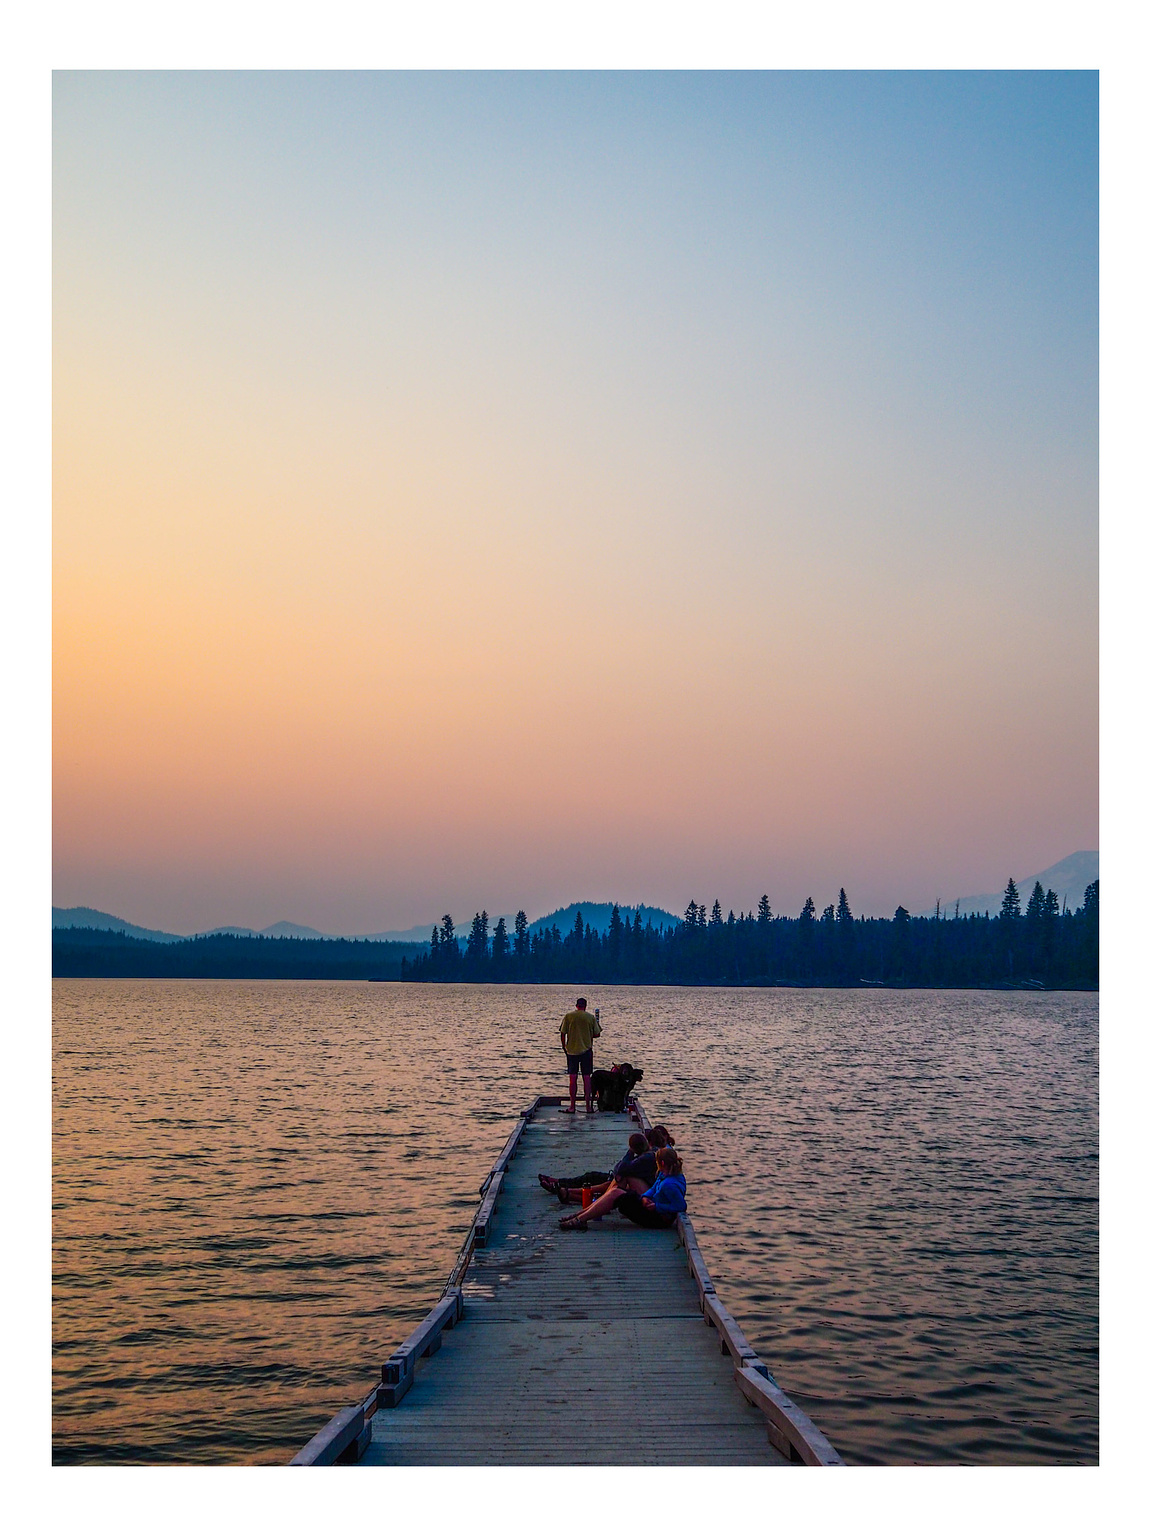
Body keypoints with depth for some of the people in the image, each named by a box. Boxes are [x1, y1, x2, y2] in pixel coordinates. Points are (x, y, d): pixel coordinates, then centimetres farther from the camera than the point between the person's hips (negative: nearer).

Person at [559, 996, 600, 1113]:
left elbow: (562, 1034, -3)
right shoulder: (591, 1017, -2)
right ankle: (588, 1106, 5)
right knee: (587, 1078, 6)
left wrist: (564, 1048, 11)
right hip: (586, 1051, 0)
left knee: (572, 1078, 3)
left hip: (572, 1051, 0)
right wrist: (597, 1024, 22)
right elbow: (596, 1034, 2)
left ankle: (572, 1107, 2)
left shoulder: (568, 1016, -3)